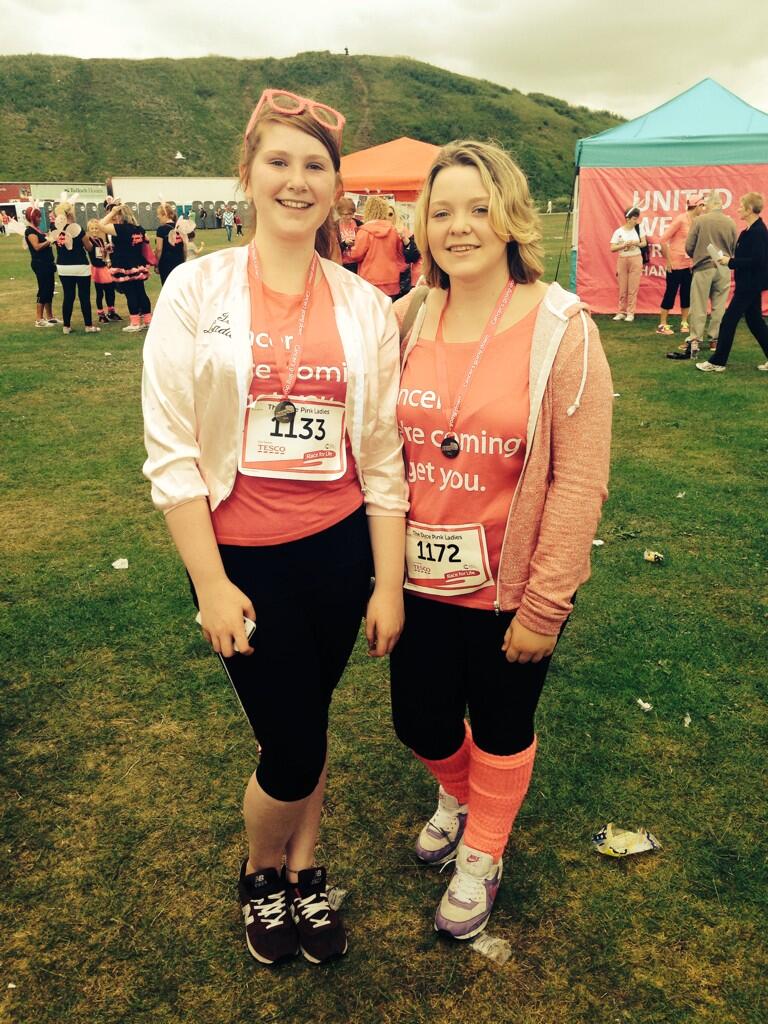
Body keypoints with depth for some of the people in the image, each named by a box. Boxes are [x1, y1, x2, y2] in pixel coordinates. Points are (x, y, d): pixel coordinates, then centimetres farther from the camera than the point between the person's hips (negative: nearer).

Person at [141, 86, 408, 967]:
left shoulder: (365, 306, 1)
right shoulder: (197, 288, -6)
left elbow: (383, 455, 2)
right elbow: (170, 448, -7)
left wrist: (388, 586, 1)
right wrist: (210, 584, -10)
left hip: (338, 548, 3)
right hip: (241, 556, -2)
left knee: (307, 728, 16)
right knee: (293, 750, 4)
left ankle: (303, 871, 44)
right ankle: (258, 873, 38)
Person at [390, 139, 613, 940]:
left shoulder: (561, 329, -13)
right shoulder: (408, 320, -1)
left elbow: (579, 481, -14)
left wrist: (544, 605, -14)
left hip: (512, 587, -3)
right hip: (422, 575, 4)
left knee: (500, 729, 16)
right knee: (420, 722, 17)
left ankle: (481, 855, 46)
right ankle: (457, 794, 54)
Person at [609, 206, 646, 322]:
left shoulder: (639, 229, 2)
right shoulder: (618, 232, -3)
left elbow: (644, 243, 7)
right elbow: (612, 248, -5)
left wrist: (637, 243, -14)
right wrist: (624, 245, -19)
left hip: (636, 259, 1)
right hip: (622, 260, -1)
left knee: (633, 288, -1)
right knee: (622, 288, 3)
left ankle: (630, 313, 5)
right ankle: (621, 312, 14)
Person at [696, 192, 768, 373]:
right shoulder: (753, 229, 10)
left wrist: (731, 262, -19)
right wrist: (732, 260, 3)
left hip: (751, 284, -10)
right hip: (751, 283, 10)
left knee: (729, 320, -4)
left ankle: (717, 362, 2)